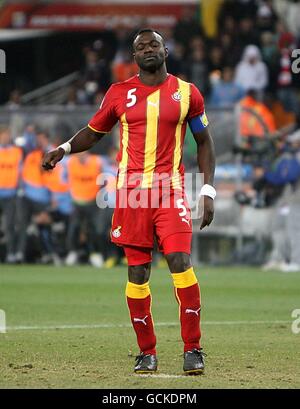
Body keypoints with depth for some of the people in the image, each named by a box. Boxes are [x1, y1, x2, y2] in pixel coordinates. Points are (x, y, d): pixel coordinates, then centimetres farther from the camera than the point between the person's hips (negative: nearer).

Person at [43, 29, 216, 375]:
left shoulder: (186, 93, 6)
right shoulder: (119, 93, 8)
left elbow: (204, 142, 13)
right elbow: (94, 131, 19)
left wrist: (208, 191, 6)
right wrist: (64, 149, -1)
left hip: (171, 191, -1)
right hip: (131, 192, 1)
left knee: (181, 263, -14)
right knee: (137, 272, 1)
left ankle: (193, 350, -8)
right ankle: (146, 353, 10)